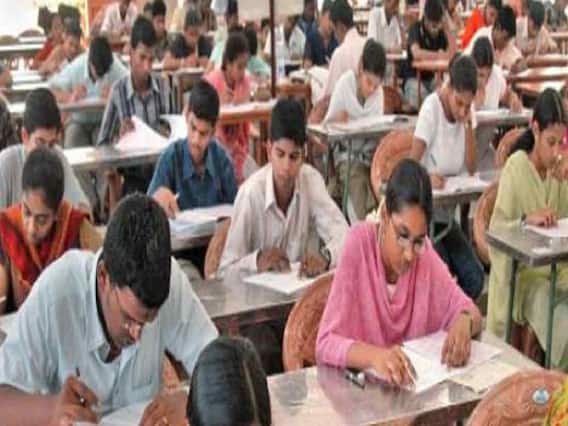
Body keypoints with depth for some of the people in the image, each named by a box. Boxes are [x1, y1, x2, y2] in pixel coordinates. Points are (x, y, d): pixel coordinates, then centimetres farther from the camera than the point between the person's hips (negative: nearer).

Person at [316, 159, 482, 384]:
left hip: (413, 384, 3)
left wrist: (464, 322, -18)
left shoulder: (424, 253, -3)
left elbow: (469, 310, 3)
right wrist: (374, 355, -35)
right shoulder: (358, 245, -15)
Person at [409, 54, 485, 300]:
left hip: (448, 213, 6)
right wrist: (428, 178, -44)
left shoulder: (468, 111, 1)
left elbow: (472, 168, -6)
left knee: (475, 280, -6)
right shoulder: (431, 107, -16)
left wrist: (469, 125, -16)